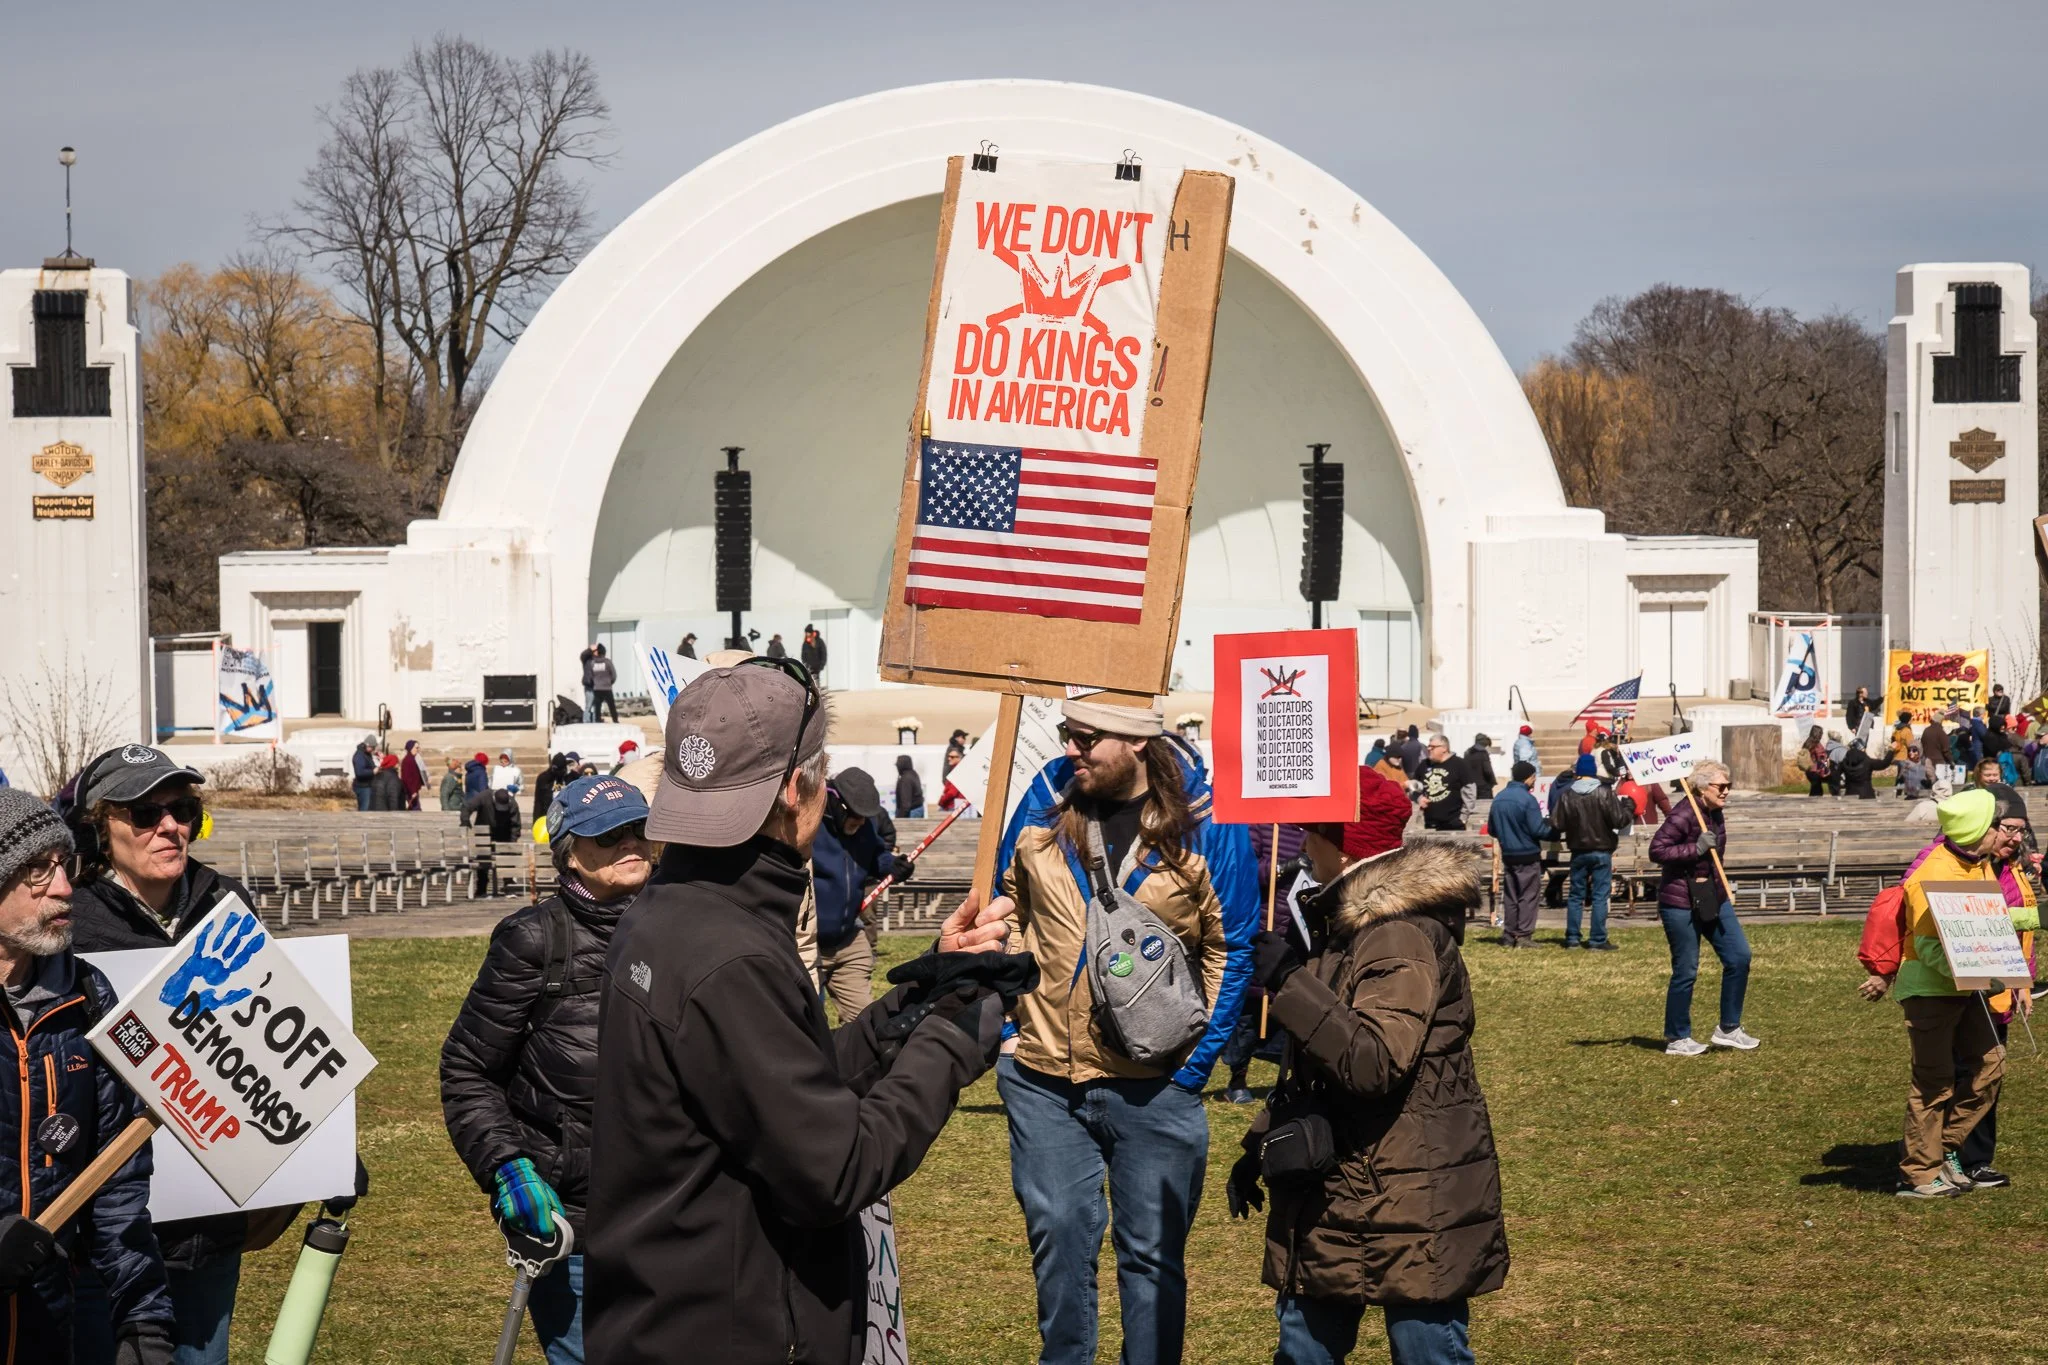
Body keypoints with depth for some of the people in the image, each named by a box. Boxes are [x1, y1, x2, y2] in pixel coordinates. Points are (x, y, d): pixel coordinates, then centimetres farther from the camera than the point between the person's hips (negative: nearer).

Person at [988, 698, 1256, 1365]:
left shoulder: (1204, 822, -9)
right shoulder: (1045, 801, -1)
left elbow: (1231, 951, -3)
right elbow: (1008, 906, 13)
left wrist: (1195, 1065, -7)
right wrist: (1006, 1020, 7)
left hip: (1153, 1085, -3)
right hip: (1043, 1080, 3)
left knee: (1152, 1256, 8)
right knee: (1058, 1242, 10)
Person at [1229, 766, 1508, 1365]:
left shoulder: (1404, 935, -17)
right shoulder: (1344, 922, 15)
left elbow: (1373, 1063, -28)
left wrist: (1290, 983, -28)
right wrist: (1259, 1147, 20)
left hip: (1408, 1204, -10)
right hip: (1332, 1197, 10)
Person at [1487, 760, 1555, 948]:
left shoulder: (1499, 799, 5)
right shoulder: (1527, 799, -17)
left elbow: (1491, 829, 12)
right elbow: (1537, 830, -18)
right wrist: (1555, 832, -1)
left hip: (1508, 855, 6)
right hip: (1528, 855, -6)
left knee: (1510, 896, 12)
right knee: (1529, 896, 0)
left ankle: (1509, 935, 13)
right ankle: (1524, 936, -4)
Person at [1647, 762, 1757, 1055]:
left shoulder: (1716, 814, 9)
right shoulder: (1684, 815, -19)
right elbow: (1656, 850, -25)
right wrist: (1696, 848, -28)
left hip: (1712, 899, 9)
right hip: (1681, 903, -9)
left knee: (1739, 956, 3)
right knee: (1686, 971, -2)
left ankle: (1728, 1029, 13)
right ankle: (1677, 1039, 11)